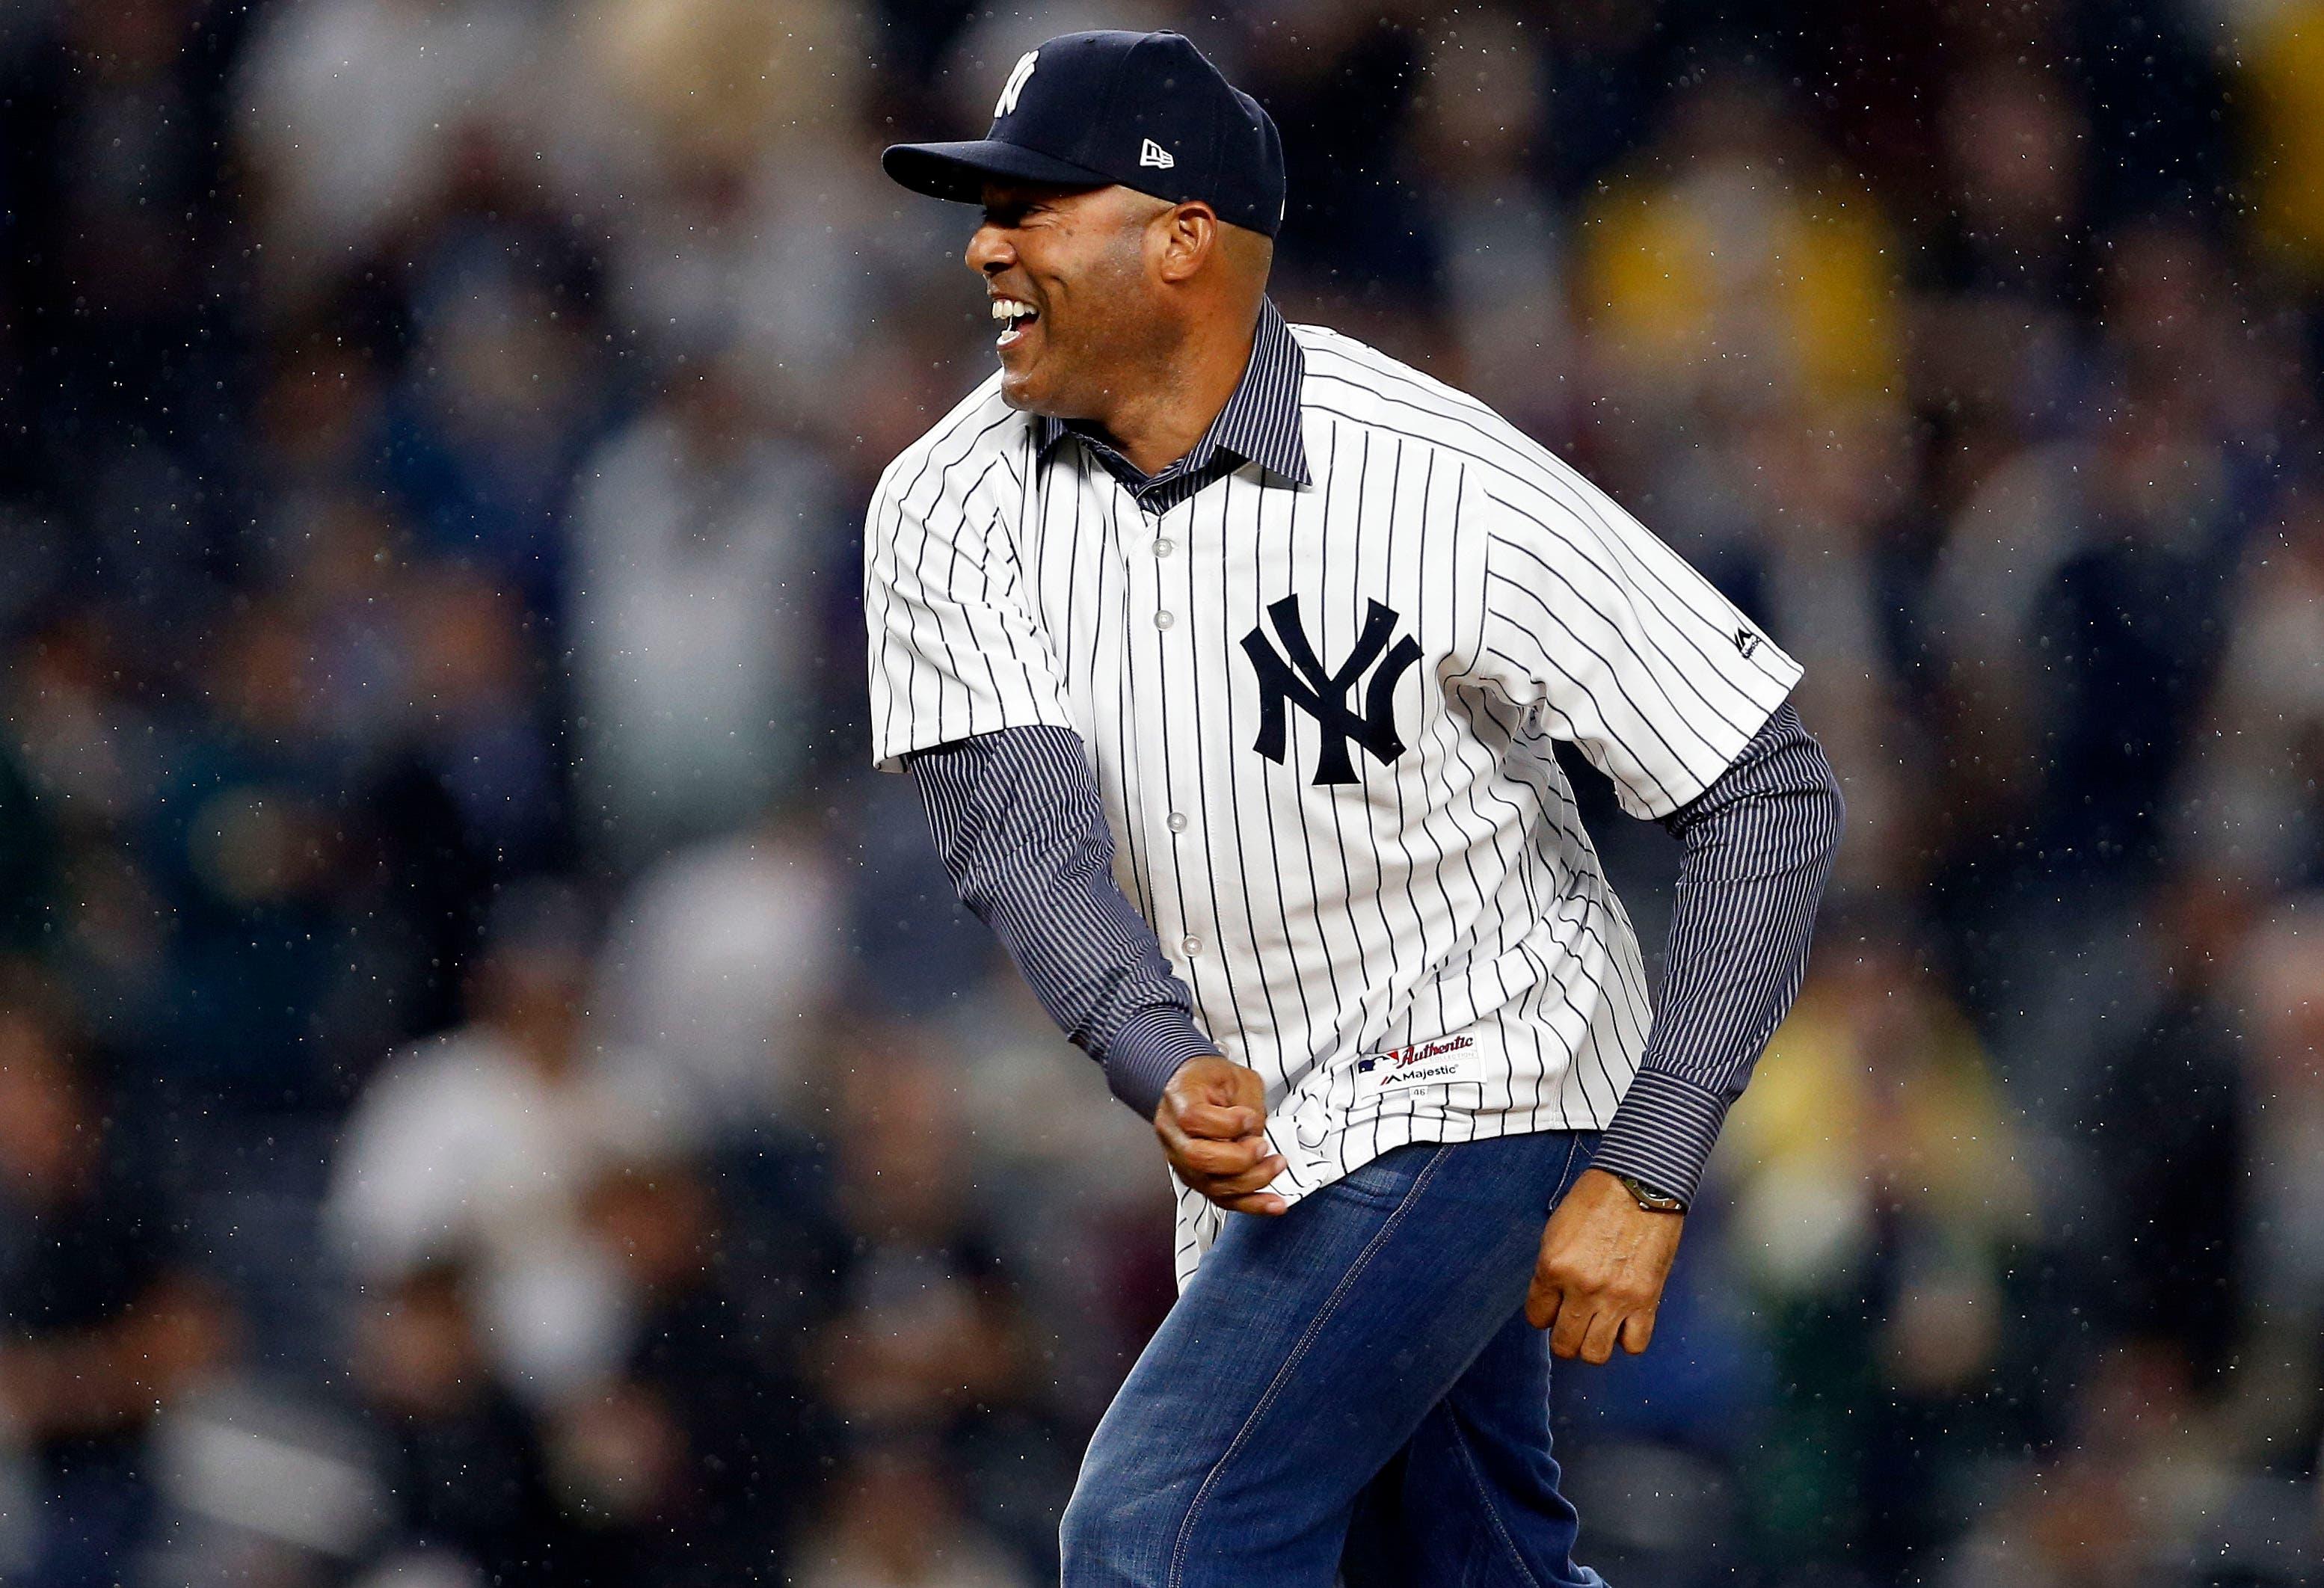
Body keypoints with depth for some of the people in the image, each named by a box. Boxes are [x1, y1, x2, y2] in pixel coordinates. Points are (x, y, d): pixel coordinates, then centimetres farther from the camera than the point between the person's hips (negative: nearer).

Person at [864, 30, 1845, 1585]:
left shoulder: (1450, 491, -24)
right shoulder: (949, 506, -10)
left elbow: (1773, 795, -21)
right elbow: (1017, 825, -21)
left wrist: (1646, 1174, -26)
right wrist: (1168, 1072, -41)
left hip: (1471, 1090, -7)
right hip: (1256, 1125, 7)